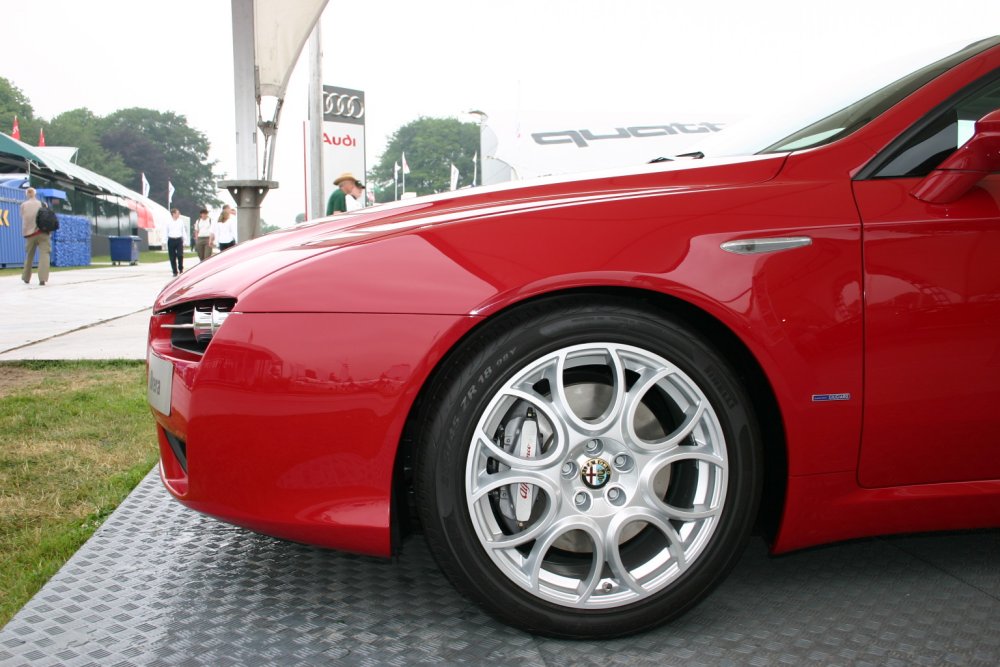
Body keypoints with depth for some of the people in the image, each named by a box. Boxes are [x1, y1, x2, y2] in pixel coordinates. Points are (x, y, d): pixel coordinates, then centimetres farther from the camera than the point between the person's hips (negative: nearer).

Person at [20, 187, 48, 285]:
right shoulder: (42, 204, 4)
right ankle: (42, 278, -25)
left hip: (29, 233, 3)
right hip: (42, 232, -3)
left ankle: (26, 278, 26)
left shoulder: (23, 205, 8)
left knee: (29, 256, 16)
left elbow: (23, 218, 8)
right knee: (44, 254, -9)